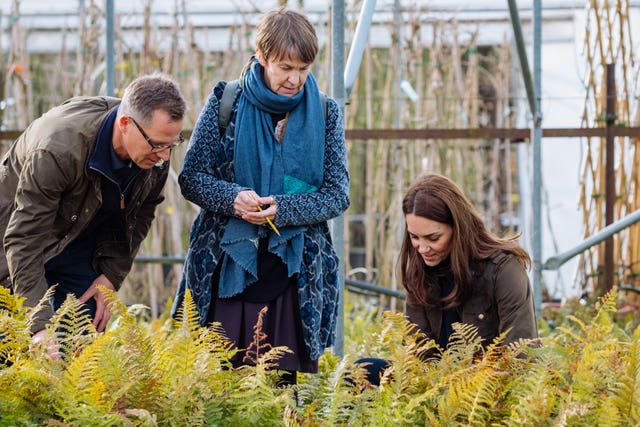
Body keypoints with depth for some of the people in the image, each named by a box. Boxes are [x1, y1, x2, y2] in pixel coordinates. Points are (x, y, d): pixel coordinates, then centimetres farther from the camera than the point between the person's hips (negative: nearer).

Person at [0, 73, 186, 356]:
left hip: (82, 253, 5)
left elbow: (141, 212, 3)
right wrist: (41, 325, -42)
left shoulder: (155, 155, -18)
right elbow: (25, 237, -35)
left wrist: (112, 274, -7)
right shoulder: (58, 147, -37)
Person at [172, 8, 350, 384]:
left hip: (296, 275, 1)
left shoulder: (325, 113, 5)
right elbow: (191, 177, 3)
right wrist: (232, 198, -18)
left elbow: (338, 194, 2)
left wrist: (283, 209, -16)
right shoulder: (226, 102, 2)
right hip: (227, 266, -1)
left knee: (287, 382, 0)